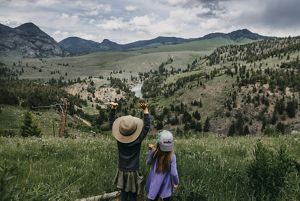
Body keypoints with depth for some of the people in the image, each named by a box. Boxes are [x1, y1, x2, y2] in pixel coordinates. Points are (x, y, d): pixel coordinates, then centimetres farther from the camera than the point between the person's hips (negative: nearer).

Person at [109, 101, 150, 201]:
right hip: (133, 172, -3)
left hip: (122, 171, 3)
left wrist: (113, 109, -4)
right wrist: (145, 110, -18)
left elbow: (111, 123, -3)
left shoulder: (119, 138, -13)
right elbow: (147, 126, -16)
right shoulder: (138, 140, -21)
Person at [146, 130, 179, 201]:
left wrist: (150, 151, -1)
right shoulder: (172, 156, -20)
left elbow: (148, 163, 4)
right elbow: (173, 173, -18)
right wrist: (176, 182, 0)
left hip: (154, 185, 2)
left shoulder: (154, 153, -15)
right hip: (166, 186, -2)